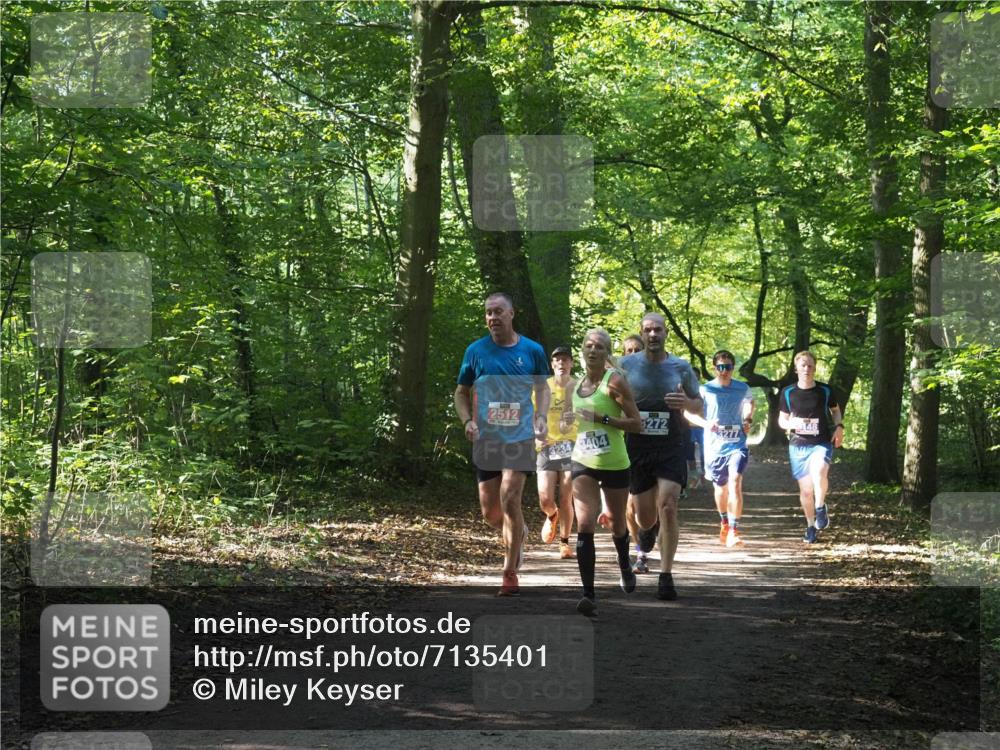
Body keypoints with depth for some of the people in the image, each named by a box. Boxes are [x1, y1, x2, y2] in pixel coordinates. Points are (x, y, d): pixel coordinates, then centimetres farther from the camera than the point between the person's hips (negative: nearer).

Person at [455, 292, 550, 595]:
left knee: (510, 500, -16)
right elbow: (461, 393, 11)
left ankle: (510, 574, -6)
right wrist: (467, 421, -7)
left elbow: (542, 387, 15)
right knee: (490, 511, 5)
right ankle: (518, 532, 40)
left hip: (520, 437, -2)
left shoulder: (532, 351, 0)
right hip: (486, 439, 2)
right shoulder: (476, 351, 1)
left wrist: (542, 417, -3)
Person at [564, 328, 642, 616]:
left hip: (614, 463, -3)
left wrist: (602, 418, -23)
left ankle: (625, 568, 48)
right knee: (584, 525, -13)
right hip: (583, 463, 3)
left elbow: (636, 423, -14)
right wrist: (573, 421, 4)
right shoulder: (577, 385, 8)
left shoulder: (615, 381, -11)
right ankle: (589, 594, -15)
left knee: (616, 523, 16)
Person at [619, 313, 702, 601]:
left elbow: (700, 407, 10)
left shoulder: (681, 367, 2)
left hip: (671, 448, -1)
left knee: (667, 507, -17)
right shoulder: (627, 365, 1)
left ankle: (666, 575, -10)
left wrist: (687, 403, -13)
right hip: (638, 447, 1)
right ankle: (648, 528, 48)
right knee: (645, 518, 8)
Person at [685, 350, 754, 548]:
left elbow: (750, 402, 24)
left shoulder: (742, 389, 1)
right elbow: (688, 412, -3)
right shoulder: (706, 389, -4)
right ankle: (724, 522, 42)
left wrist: (748, 420, 6)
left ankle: (734, 529, -22)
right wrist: (705, 423, -21)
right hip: (714, 446, 1)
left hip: (737, 444, -1)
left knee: (735, 482, -21)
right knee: (720, 487, 15)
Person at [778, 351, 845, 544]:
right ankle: (810, 527, 24)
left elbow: (836, 410, 17)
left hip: (822, 443, -2)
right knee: (805, 489, 5)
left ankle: (821, 507, -8)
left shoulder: (825, 391, -1)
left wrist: (839, 426, -2)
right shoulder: (788, 393, 0)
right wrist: (793, 423, -15)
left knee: (819, 471, -32)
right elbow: (782, 420, 8)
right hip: (798, 446, 2)